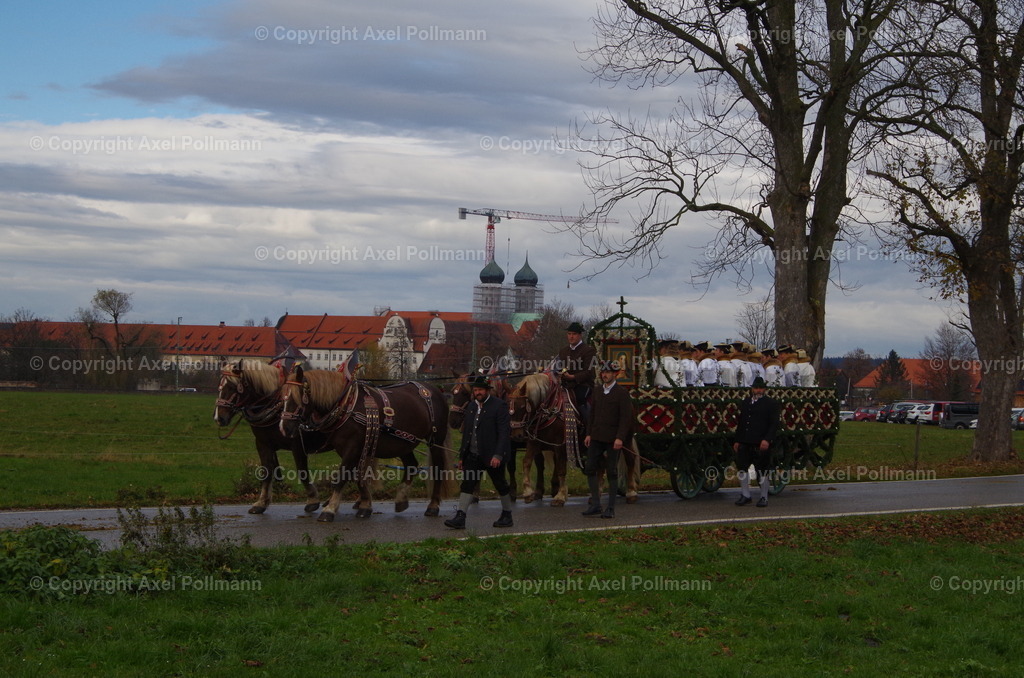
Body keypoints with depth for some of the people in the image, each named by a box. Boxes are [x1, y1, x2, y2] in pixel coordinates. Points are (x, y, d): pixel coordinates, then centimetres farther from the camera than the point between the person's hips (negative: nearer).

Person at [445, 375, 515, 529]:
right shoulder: (471, 406, 11)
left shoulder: (499, 406, -10)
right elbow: (466, 433, 16)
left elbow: (504, 433, -16)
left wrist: (498, 455, -24)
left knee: (501, 486, 7)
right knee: (466, 485, -2)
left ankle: (507, 515, 22)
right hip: (473, 455, 6)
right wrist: (462, 456, 14)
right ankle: (460, 517, -5)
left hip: (492, 455, -6)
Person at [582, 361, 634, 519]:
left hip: (612, 439, -6)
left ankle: (610, 508, 4)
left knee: (612, 472, -1)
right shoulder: (597, 391, 13)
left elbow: (625, 417, -11)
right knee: (590, 469, 3)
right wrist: (589, 433, 9)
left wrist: (620, 438, -18)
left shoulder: (622, 393, -6)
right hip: (596, 437, 6)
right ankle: (595, 504, 11)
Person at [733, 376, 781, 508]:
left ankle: (764, 497, 12)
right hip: (745, 443, 5)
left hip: (761, 443, -5)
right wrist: (737, 440, 13)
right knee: (741, 468, 2)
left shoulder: (771, 404, 0)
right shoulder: (745, 402, 16)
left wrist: (767, 439, -18)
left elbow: (774, 424, -6)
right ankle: (745, 495, 15)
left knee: (762, 471, 1)